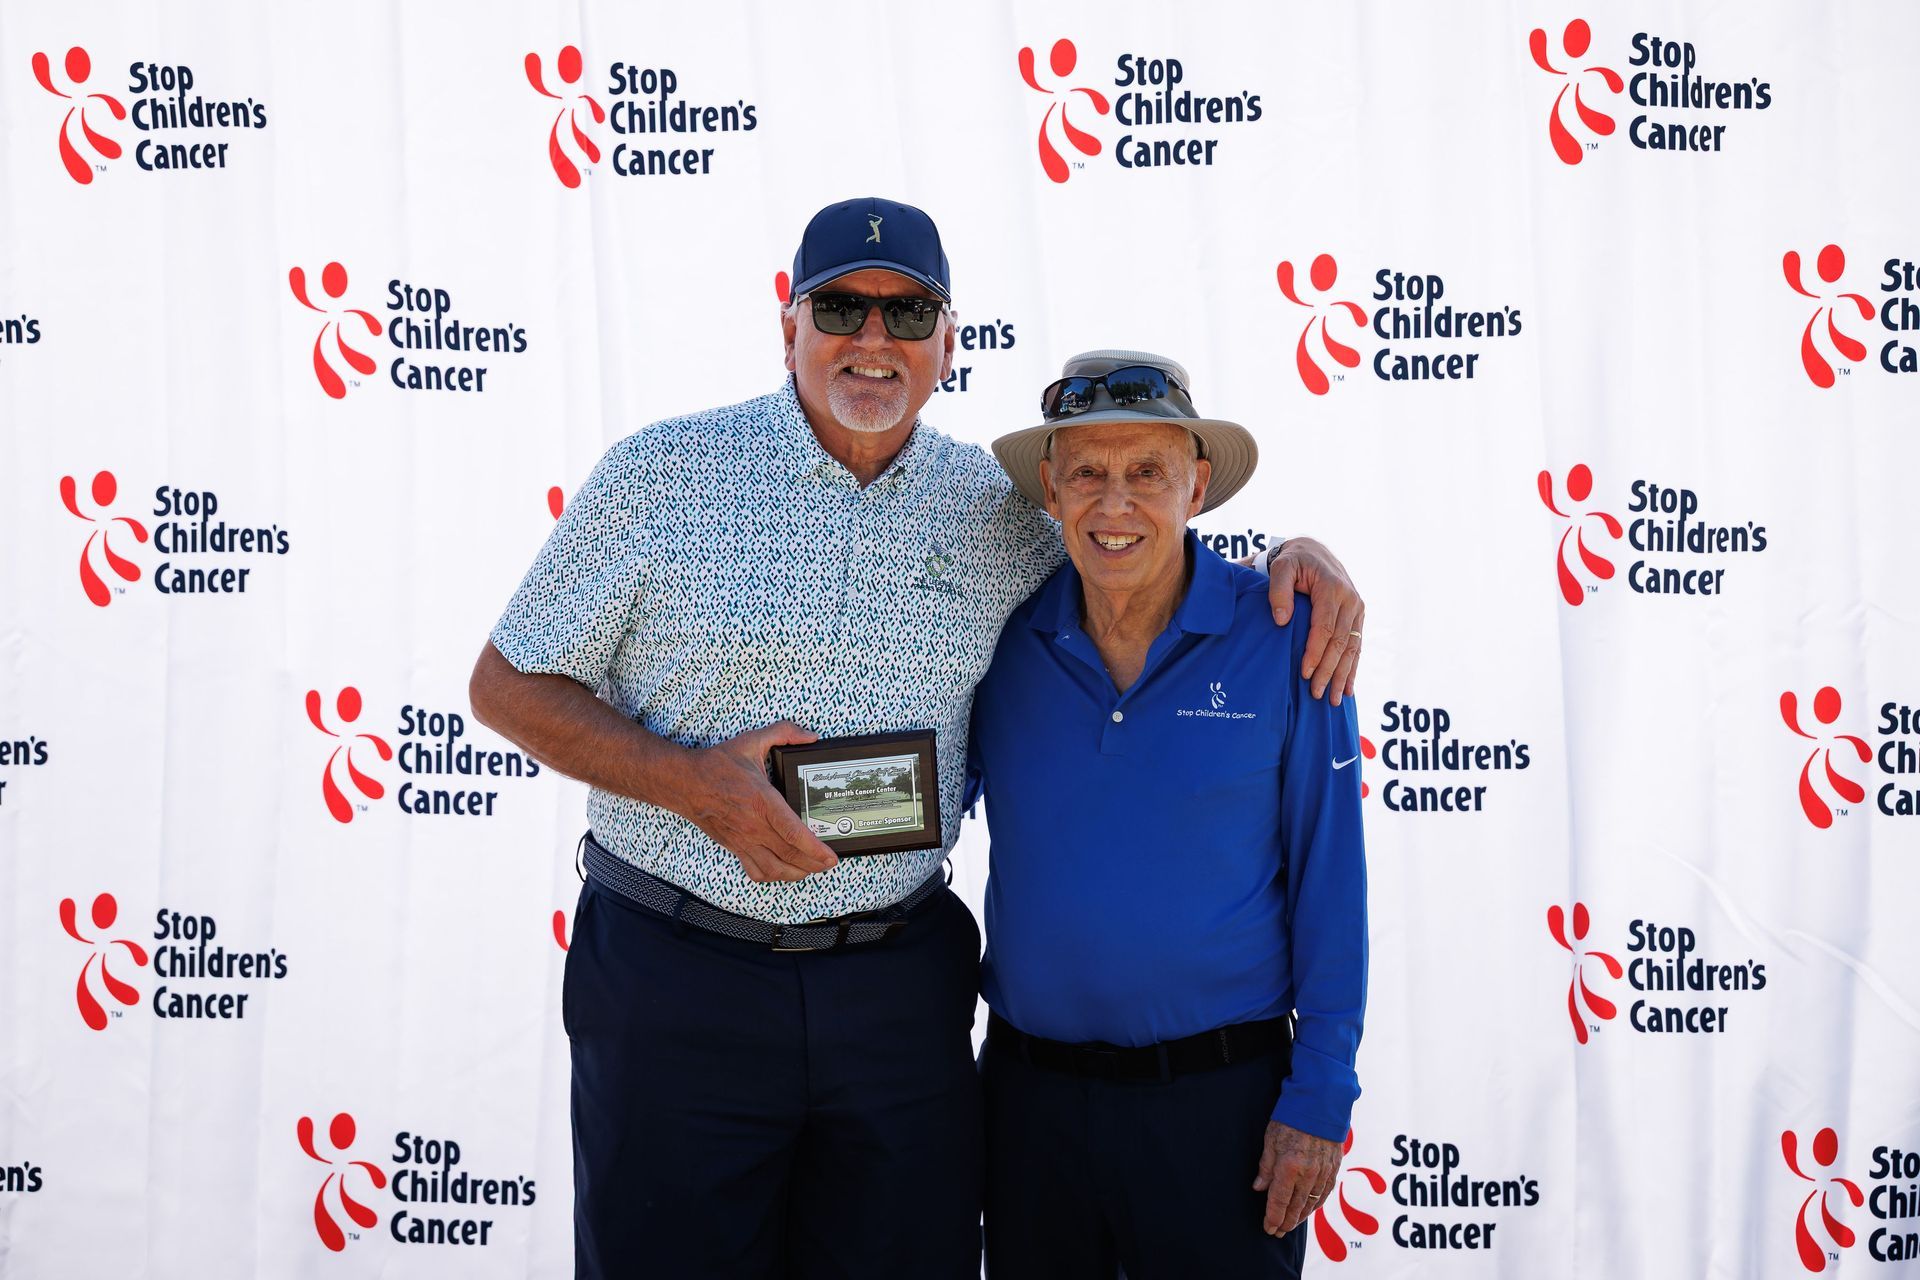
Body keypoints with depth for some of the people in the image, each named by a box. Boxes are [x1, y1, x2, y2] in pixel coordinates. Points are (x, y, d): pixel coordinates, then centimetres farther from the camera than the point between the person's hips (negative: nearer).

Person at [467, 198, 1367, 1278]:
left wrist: (1294, 559, -2)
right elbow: (507, 686, 0)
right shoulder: (662, 476, -4)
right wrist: (693, 781, -15)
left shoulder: (998, 510, 4)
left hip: (901, 987, 3)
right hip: (677, 980, -2)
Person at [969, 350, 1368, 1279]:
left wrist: (1318, 1099, -7)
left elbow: (1329, 881, -6)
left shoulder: (1284, 637, -9)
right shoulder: (1005, 636, -3)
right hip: (1029, 1091, 3)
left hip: (1221, 1096, -2)